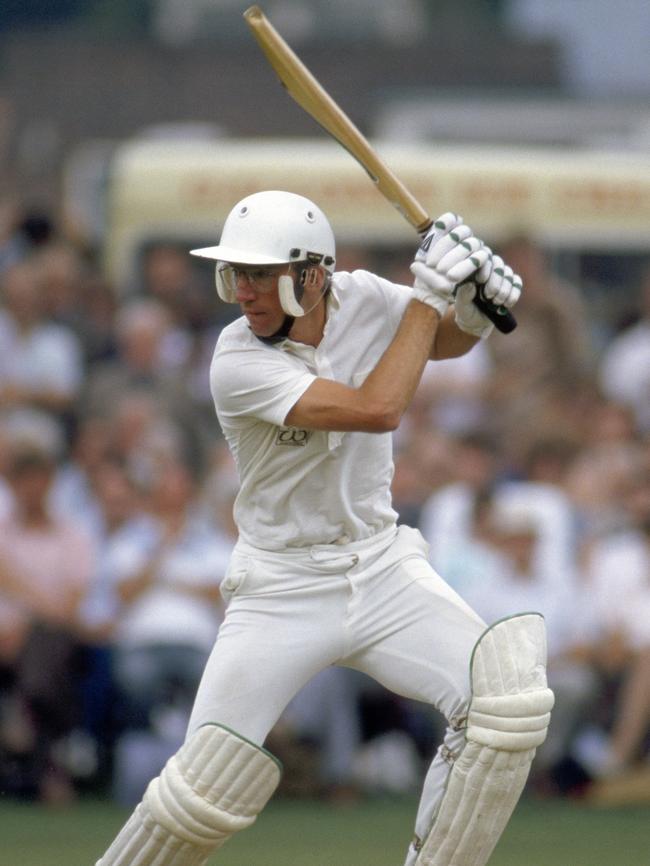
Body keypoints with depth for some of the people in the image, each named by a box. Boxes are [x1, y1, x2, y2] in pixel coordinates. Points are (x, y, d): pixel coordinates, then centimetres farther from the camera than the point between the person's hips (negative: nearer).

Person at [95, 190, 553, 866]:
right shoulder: (238, 363, -20)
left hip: (383, 569, 4)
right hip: (280, 593, -4)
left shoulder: (361, 300, -5)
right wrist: (428, 295, -24)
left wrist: (475, 303, -8)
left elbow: (448, 342, 16)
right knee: (208, 786, -10)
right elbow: (377, 408, -29)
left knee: (506, 697, -18)